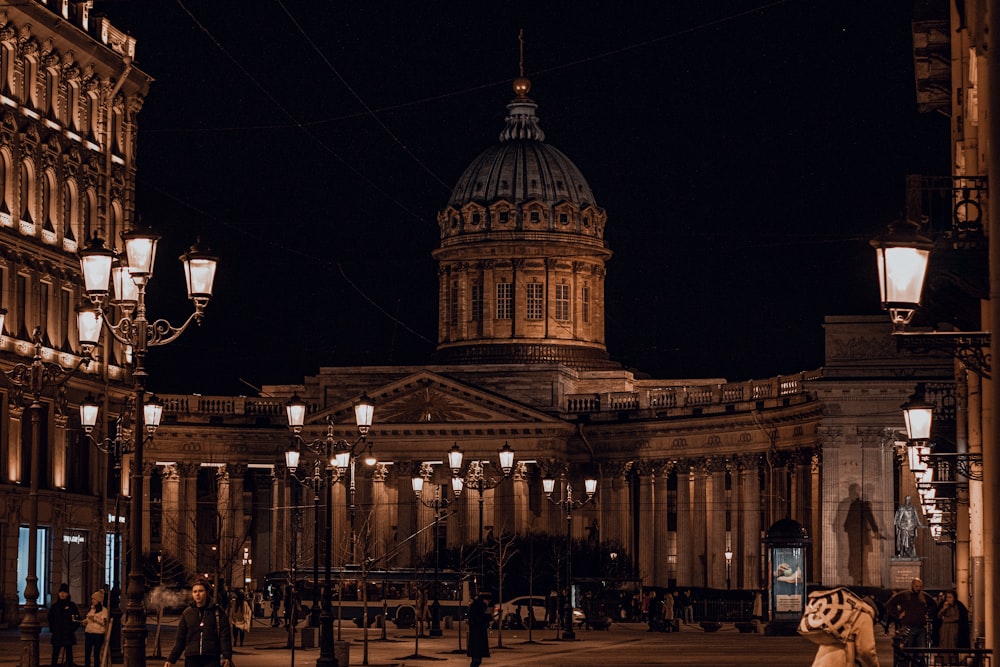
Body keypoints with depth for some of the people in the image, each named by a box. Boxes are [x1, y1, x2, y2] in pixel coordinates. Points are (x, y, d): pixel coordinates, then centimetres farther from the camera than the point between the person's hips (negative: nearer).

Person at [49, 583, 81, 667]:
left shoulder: (72, 605, -1)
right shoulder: (54, 606, 8)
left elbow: (77, 619, -1)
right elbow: (50, 619, 15)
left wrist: (72, 629, -9)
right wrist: (52, 629, 4)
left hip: (68, 635, -2)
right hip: (57, 635, 2)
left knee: (69, 653, 3)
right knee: (55, 654, 0)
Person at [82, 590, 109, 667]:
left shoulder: (104, 610, -3)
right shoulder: (91, 609, 17)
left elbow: (104, 622, -12)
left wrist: (94, 618, -21)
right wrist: (85, 621, 5)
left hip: (98, 634, -6)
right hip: (88, 633, 6)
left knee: (96, 654, -2)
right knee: (87, 653, 2)